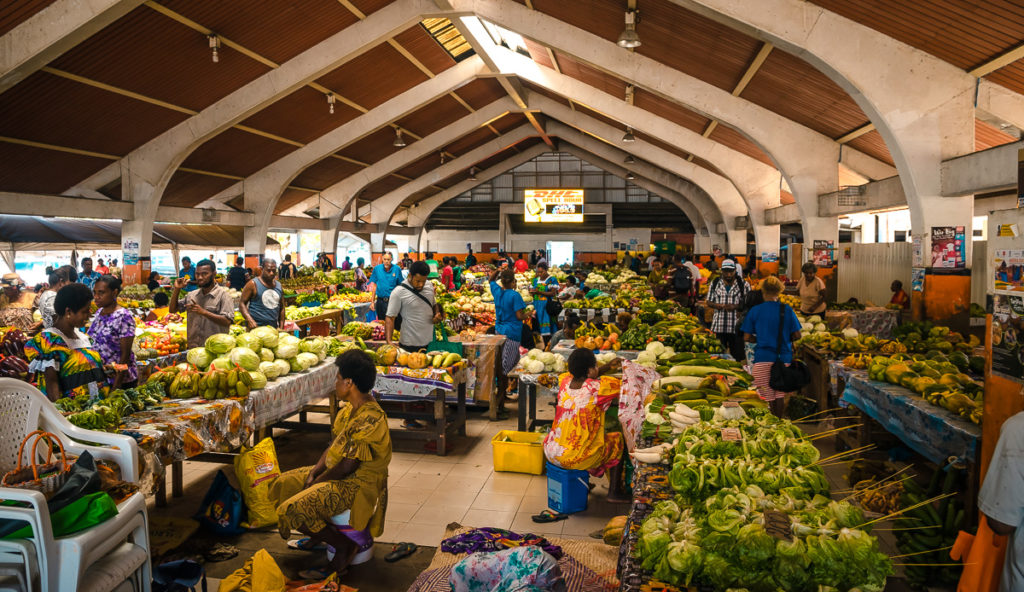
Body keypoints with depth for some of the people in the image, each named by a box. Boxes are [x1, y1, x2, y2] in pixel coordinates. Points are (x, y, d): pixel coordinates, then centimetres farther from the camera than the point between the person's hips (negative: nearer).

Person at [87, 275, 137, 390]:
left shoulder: (123, 317, -17)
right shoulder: (99, 312, 5)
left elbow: (125, 354, -18)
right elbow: (95, 344, 16)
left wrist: (116, 386, -19)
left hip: (121, 380, -7)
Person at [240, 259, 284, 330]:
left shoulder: (279, 286, 13)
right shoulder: (253, 284, -2)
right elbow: (242, 303, -5)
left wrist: (281, 327, 9)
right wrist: (250, 320, -19)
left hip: (273, 328, 4)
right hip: (256, 327, -4)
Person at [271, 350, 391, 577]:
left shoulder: (370, 419, -27)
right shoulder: (348, 409, 4)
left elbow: (347, 466, -25)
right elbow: (333, 446, 12)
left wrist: (317, 482, -11)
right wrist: (314, 472, -2)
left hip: (358, 484, -10)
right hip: (337, 473, 10)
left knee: (292, 509, -20)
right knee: (282, 485, 15)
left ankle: (345, 545, -5)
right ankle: (319, 533, 24)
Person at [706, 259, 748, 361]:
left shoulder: (743, 284, 3)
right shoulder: (714, 284, 8)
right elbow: (709, 302, 9)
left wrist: (735, 306, -16)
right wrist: (720, 306, -10)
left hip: (736, 326, -2)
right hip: (719, 326, 2)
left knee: (737, 354, 1)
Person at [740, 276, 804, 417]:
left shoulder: (755, 311, -2)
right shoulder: (787, 310, 1)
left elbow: (747, 337, -2)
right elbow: (797, 335, 3)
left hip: (763, 358, -1)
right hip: (784, 358, 2)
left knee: (769, 395, 5)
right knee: (780, 394, 12)